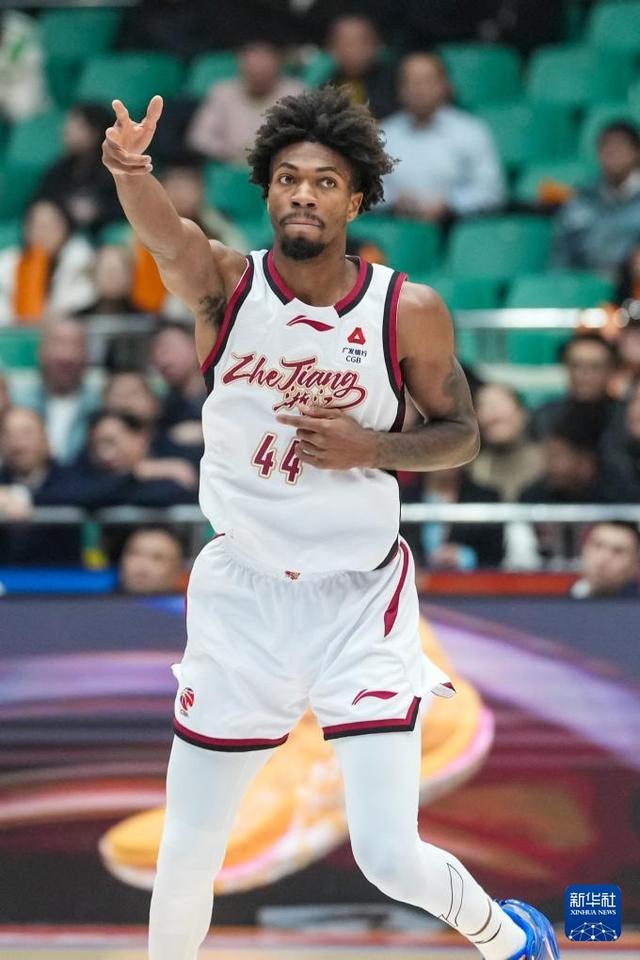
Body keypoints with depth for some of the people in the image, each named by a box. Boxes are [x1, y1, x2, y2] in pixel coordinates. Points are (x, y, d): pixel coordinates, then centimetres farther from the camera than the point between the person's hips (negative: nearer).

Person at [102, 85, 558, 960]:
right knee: (188, 852, 4)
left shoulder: (409, 312, -8)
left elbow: (460, 433, 5)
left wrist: (374, 447, -16)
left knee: (390, 856, -7)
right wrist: (128, 169, -55)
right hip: (243, 594, 1)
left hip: (362, 599, -1)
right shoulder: (224, 286, -9)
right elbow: (164, 232, -32)